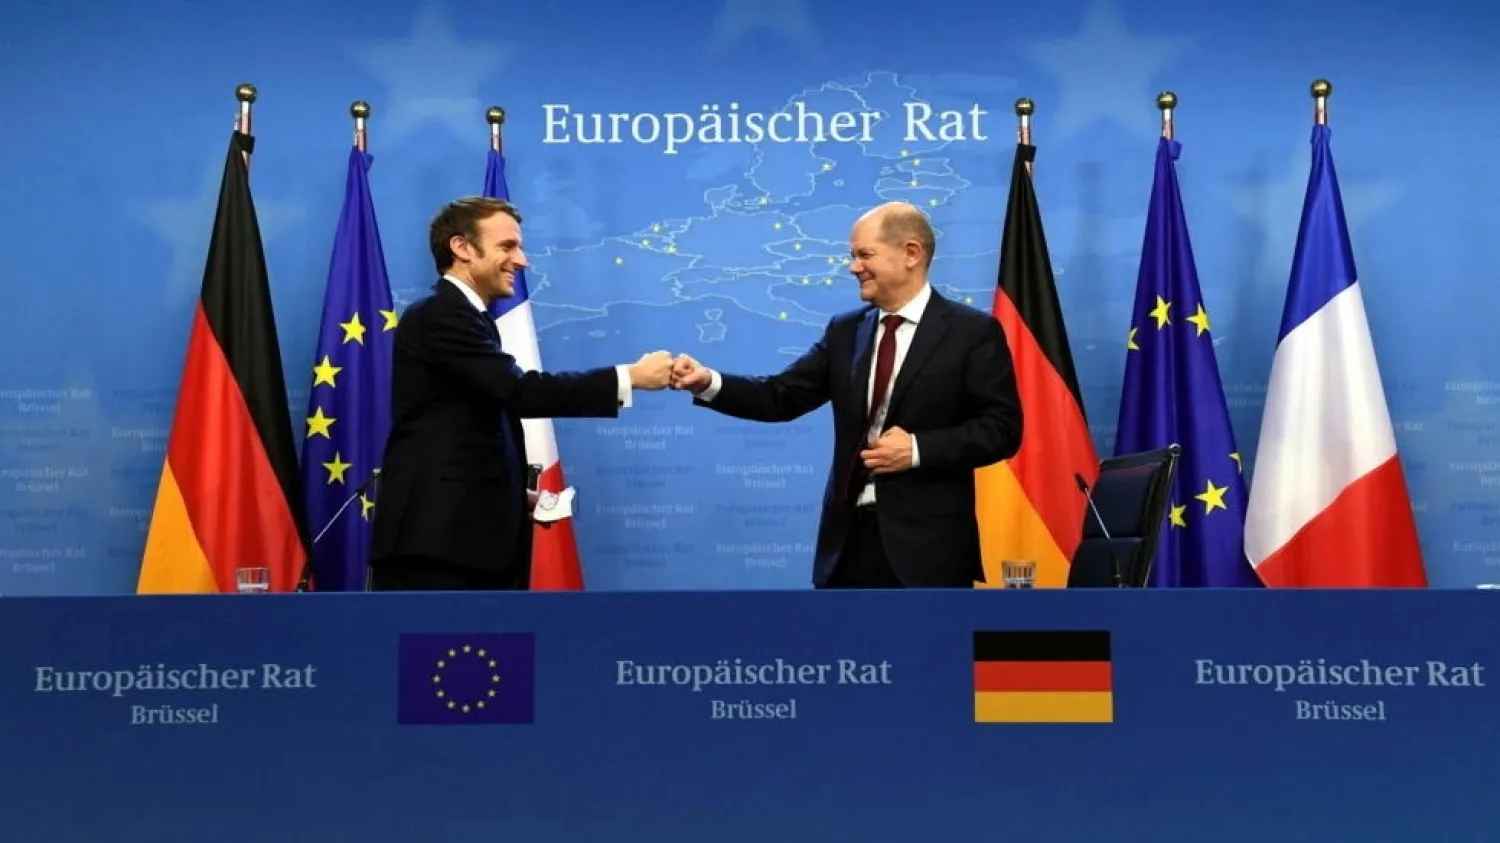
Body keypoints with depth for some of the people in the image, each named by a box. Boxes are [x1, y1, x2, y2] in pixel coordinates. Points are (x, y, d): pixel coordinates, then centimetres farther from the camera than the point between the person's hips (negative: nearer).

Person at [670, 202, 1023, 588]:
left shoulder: (971, 332, -3)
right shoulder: (845, 331, 11)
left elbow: (1001, 427, -7)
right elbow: (782, 396, 6)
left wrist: (918, 449, -17)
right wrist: (708, 383, -9)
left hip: (928, 540, -5)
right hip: (850, 534, 5)